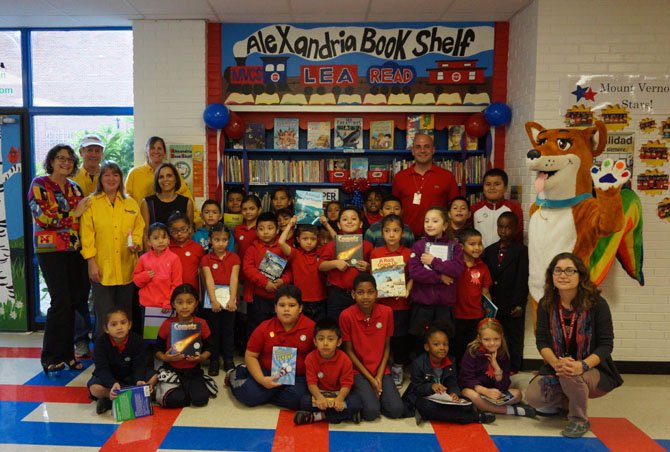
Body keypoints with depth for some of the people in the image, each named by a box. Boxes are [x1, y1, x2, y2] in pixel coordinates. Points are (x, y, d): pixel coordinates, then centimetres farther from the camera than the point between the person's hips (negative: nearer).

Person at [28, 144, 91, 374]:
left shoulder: (75, 188, 15)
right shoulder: (39, 185, -1)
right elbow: (43, 218, -12)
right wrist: (74, 214, -11)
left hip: (75, 249, 5)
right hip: (51, 250, -5)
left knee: (77, 300, 3)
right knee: (62, 302, -9)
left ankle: (67, 353, 16)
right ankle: (51, 357, 5)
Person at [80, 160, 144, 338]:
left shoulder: (131, 203, 13)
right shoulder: (91, 203, 3)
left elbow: (139, 228, 12)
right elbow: (87, 235, -2)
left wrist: (136, 244, -8)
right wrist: (91, 262, -8)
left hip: (126, 270, 3)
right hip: (102, 269, -3)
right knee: (104, 318, -1)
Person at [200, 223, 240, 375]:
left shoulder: (234, 258, 3)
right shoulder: (206, 259, 1)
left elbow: (234, 279, -6)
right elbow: (209, 280, -9)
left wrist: (232, 299, -17)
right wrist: (214, 301, -19)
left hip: (229, 299, 1)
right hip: (212, 300, -1)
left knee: (229, 331, 8)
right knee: (214, 331, 7)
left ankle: (228, 360, 19)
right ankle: (214, 361, 17)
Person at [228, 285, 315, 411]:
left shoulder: (311, 327, -10)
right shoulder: (264, 328, -4)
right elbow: (250, 356, -1)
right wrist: (262, 379, -14)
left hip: (297, 377, -1)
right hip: (268, 373, 1)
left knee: (297, 398, -29)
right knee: (250, 396, -20)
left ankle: (264, 394, -2)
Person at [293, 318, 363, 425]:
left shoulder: (344, 359, -16)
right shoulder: (310, 358, -14)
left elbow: (346, 383, -15)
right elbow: (312, 382, -16)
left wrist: (340, 398, -36)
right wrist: (319, 397, -36)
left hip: (338, 393, 0)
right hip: (319, 393, 0)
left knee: (356, 403, -29)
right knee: (305, 402, -31)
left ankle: (316, 416, -25)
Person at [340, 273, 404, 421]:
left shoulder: (387, 312, -7)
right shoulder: (346, 315, -16)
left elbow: (386, 347, 1)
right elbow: (349, 351, -8)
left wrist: (379, 376, -8)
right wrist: (370, 378, -11)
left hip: (381, 370, 3)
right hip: (358, 371, -3)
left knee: (396, 410, -15)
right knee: (371, 411, -22)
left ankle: (376, 393, 13)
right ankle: (357, 392, 9)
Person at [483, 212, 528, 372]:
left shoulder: (521, 250, -3)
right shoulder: (489, 250, 10)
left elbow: (522, 279, -9)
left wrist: (519, 304, -14)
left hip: (513, 304, -4)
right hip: (493, 304, 4)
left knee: (513, 338, 8)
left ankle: (513, 367, 20)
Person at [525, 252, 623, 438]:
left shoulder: (597, 303, -16)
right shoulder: (546, 304, -6)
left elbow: (606, 344, -16)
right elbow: (541, 341, -7)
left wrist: (582, 365, -33)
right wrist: (555, 363, -28)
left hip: (594, 371, -3)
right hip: (557, 369, 3)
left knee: (570, 375, -36)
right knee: (533, 396, -20)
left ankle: (580, 420, -5)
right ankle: (562, 402, 17)